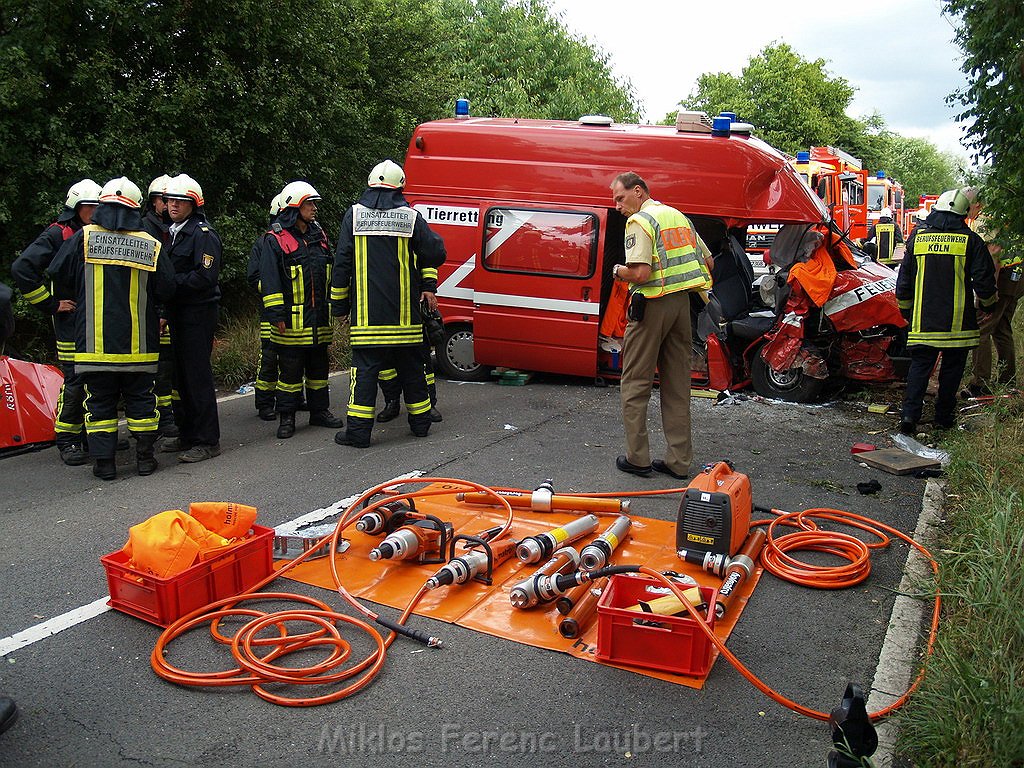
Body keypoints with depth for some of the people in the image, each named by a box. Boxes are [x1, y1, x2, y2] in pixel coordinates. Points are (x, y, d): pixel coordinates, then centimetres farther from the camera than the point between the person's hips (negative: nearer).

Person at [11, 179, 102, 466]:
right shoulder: (56, 235, -5)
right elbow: (21, 269, -13)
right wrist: (50, 304, -12)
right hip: (71, 321, -6)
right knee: (75, 381, -8)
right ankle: (67, 441, 2)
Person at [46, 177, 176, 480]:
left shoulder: (83, 238, -3)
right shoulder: (150, 244, -3)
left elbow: (58, 275, 3)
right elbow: (166, 290, 0)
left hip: (94, 339, 0)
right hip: (138, 342, 1)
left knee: (100, 400, 8)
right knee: (140, 398, 11)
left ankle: (104, 462, 10)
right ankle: (145, 457, 15)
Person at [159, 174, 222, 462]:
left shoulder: (202, 233, -10)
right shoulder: (173, 232, 18)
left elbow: (205, 278, -19)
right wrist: (166, 313, 10)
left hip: (198, 313, -9)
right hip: (177, 313, 9)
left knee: (198, 376, -7)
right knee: (180, 375, 13)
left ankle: (207, 441, -1)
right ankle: (187, 435, 23)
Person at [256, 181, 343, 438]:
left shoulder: (319, 235, 14)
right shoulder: (275, 240, -7)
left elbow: (330, 273, 22)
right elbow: (269, 280, -10)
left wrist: (335, 306, 20)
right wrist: (276, 315, -15)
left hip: (320, 318, 6)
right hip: (292, 320, -6)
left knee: (319, 366, 13)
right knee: (290, 369, 1)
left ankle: (319, 411, 25)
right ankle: (287, 417, 10)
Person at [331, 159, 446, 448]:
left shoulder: (354, 215, 2)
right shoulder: (411, 217, -1)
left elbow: (342, 263, 2)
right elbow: (436, 254, 2)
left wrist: (339, 304, 9)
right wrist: (435, 238, 25)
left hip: (366, 313, -1)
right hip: (404, 313, 1)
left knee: (365, 368, 0)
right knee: (411, 367, 12)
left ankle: (358, 430, -1)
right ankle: (420, 422, 23)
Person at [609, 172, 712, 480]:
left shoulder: (640, 222, -10)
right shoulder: (678, 216, 16)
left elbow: (640, 273, -21)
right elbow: (707, 262, 19)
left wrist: (618, 270, -2)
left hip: (652, 304, -8)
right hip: (682, 303, 8)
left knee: (635, 383, 3)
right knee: (677, 385, 10)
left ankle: (637, 458, 6)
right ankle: (678, 461, 15)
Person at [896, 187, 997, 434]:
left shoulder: (917, 238, 3)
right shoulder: (970, 240, -5)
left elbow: (904, 283, 9)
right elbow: (985, 281, -2)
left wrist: (906, 311, 22)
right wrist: (987, 306, 16)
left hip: (923, 321, 2)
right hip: (957, 321, -2)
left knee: (919, 366, 8)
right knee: (952, 368, 11)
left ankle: (910, 414, -5)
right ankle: (944, 417, 18)